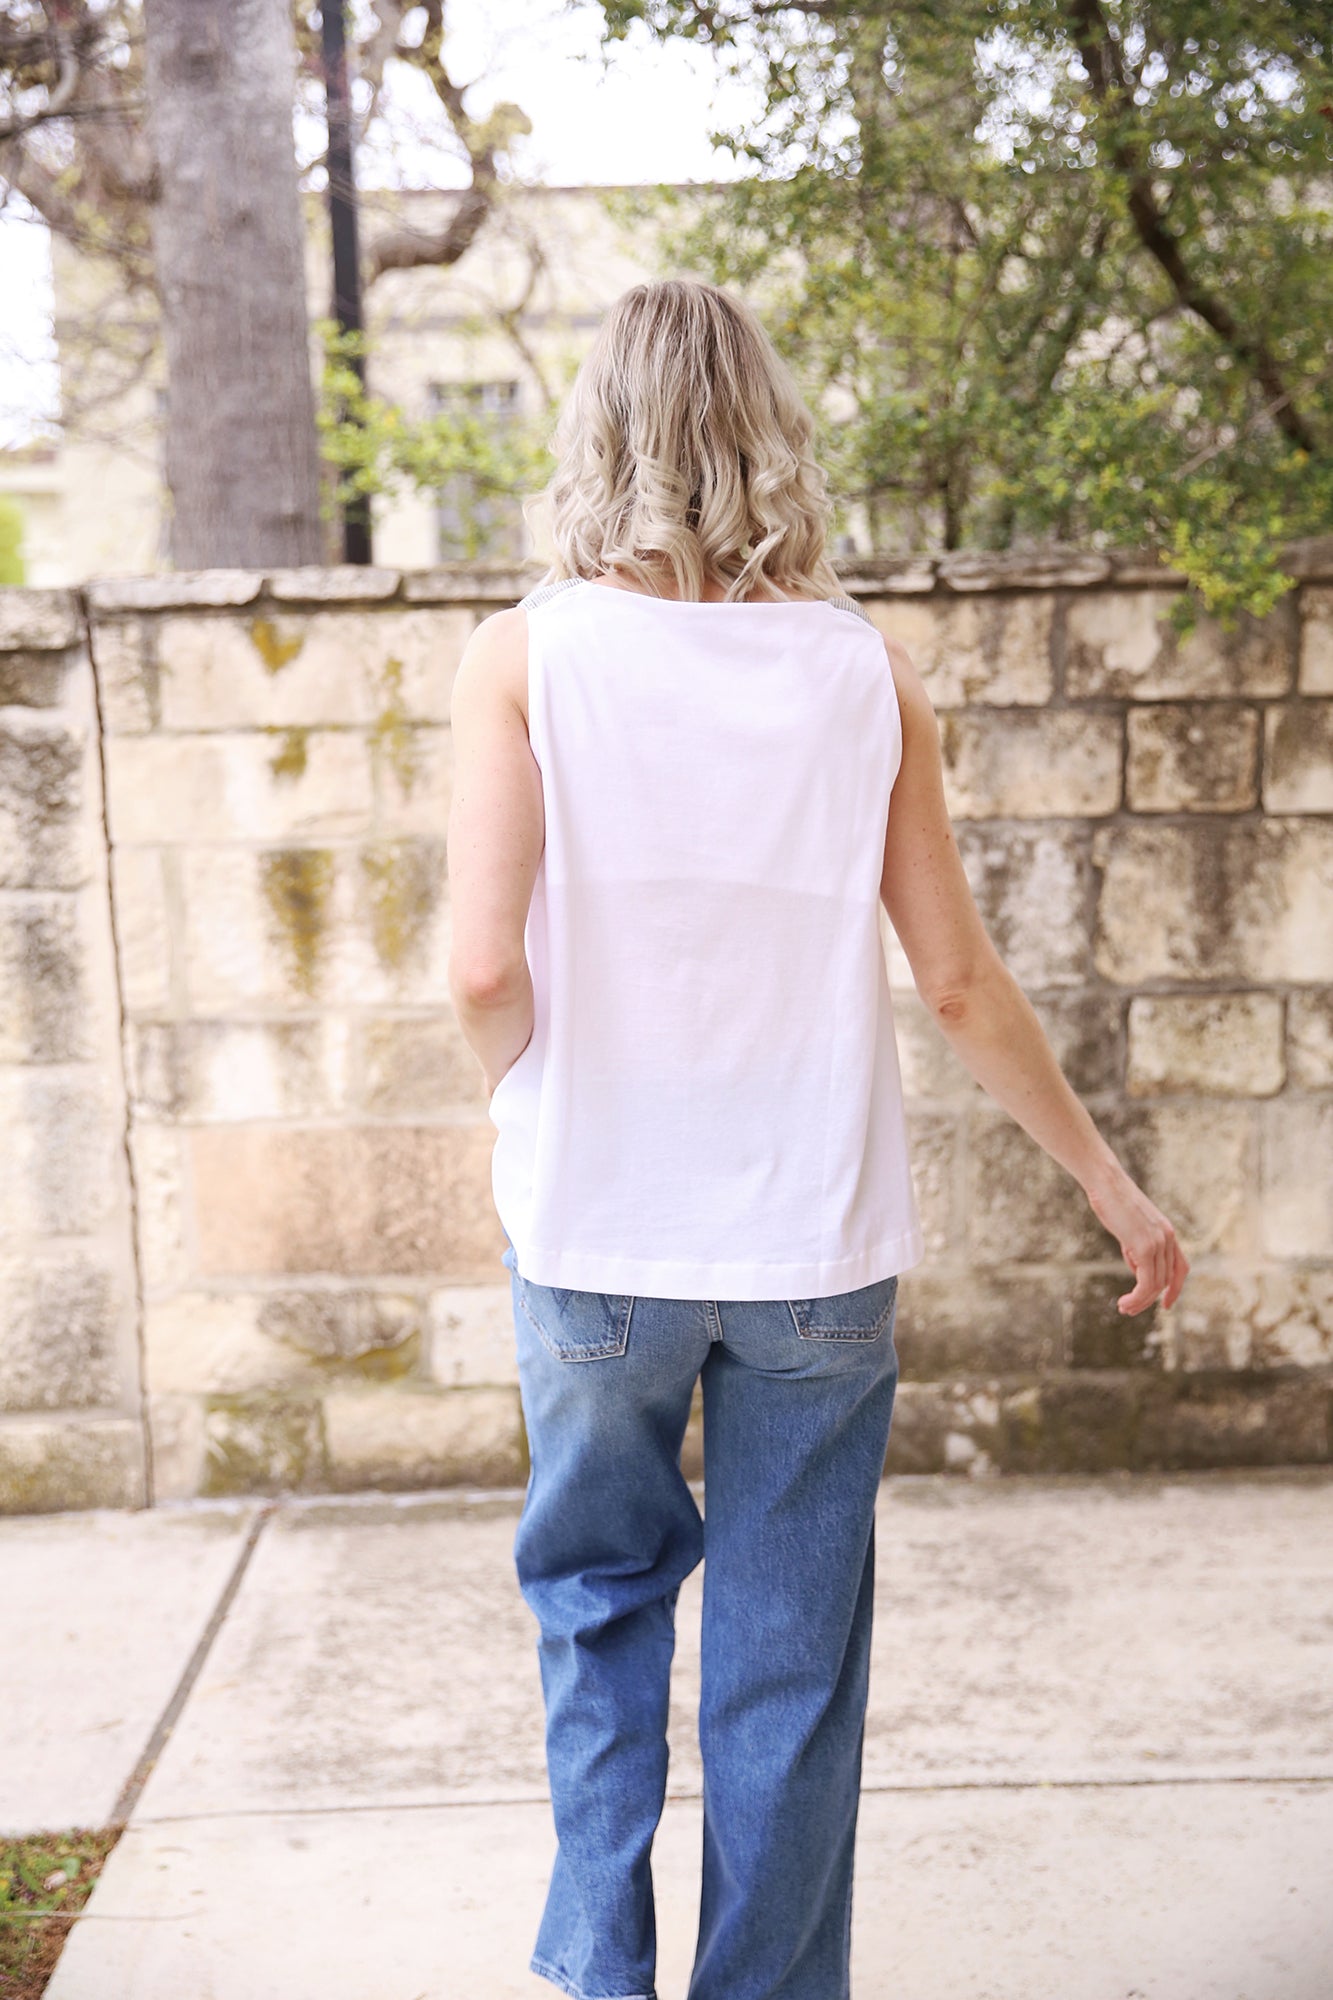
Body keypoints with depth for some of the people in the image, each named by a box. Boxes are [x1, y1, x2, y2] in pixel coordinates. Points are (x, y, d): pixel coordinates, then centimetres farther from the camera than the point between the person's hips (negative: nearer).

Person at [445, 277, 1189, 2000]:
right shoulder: (865, 671, -2)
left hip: (597, 1230, 0)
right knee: (790, 1659, 14)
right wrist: (1110, 1182, 11)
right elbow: (958, 983, -1)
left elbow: (484, 969, -16)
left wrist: (528, 1088, 7)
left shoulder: (526, 654, -7)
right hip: (817, 1237, 1)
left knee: (599, 1599, 22)